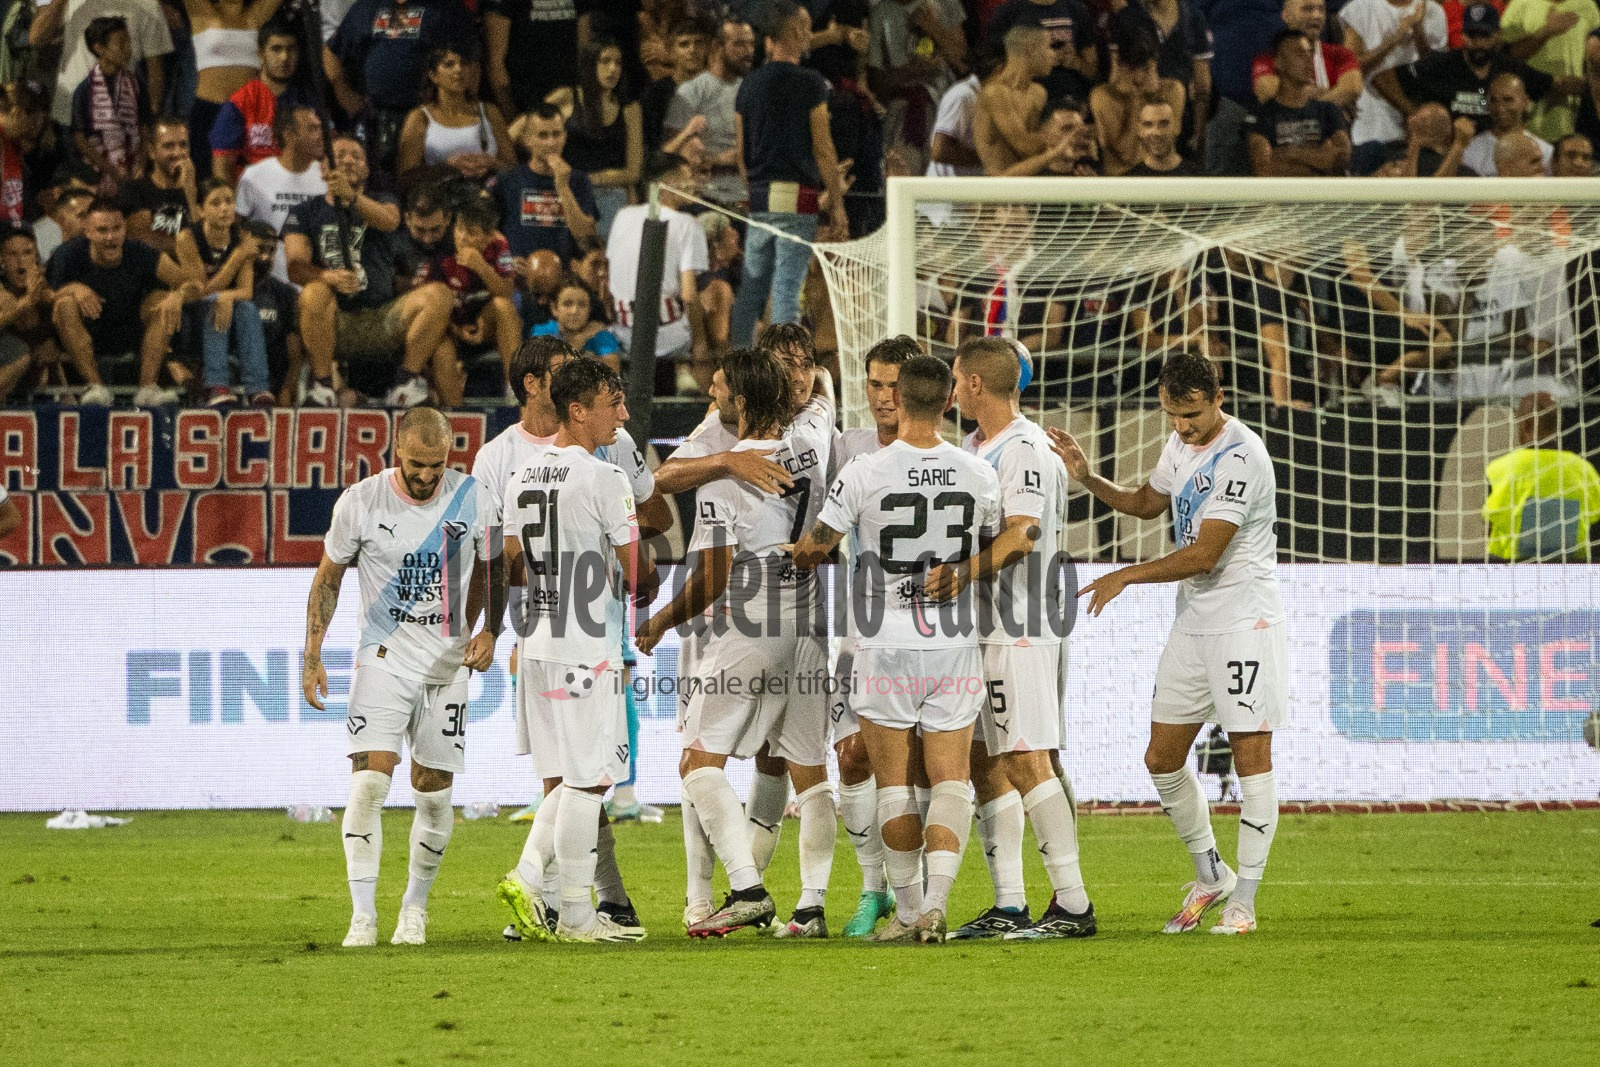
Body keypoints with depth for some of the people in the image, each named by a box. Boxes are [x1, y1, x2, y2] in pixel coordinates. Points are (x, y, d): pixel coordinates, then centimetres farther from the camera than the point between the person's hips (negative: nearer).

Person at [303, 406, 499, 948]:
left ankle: (414, 908, 23)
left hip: (446, 664, 2)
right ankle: (363, 915, -15)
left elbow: (493, 568, 13)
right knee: (369, 783, -17)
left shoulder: (471, 499, -5)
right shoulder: (361, 502, -9)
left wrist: (489, 632, -1)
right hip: (383, 658, -2)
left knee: (434, 793, 3)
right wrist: (312, 657, -1)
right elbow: (328, 577, 3)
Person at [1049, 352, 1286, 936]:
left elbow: (1204, 555, -22)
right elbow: (1147, 503, 29)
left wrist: (1125, 577, -16)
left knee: (1252, 759, -6)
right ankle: (1210, 876, 25)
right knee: (1162, 759, 8)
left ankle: (1242, 902, -2)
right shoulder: (1182, 444, 10)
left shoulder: (1242, 458, -19)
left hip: (1245, 624, -9)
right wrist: (1087, 479, 12)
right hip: (1192, 623, 9)